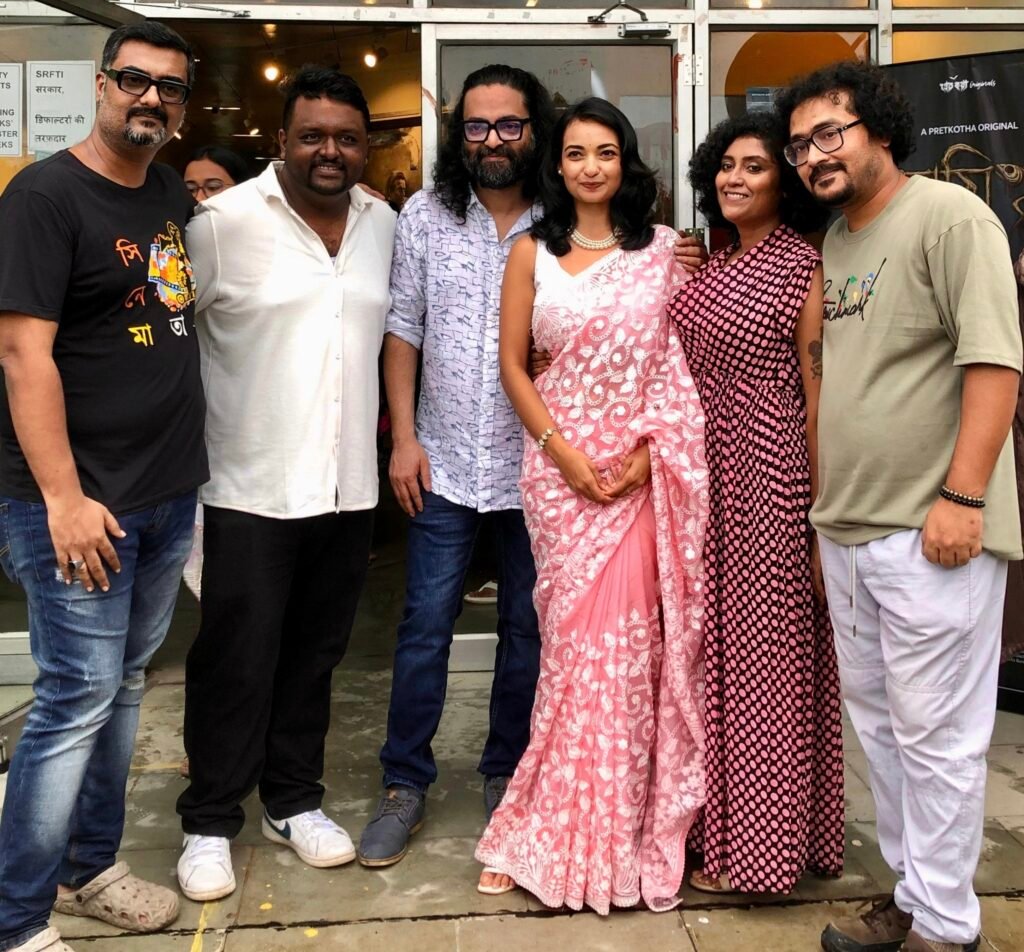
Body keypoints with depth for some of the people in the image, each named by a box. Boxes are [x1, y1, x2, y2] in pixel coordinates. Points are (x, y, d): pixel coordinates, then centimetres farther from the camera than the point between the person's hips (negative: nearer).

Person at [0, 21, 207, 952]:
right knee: (78, 697, -3)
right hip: (80, 502, -7)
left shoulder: (174, 194, 12)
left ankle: (91, 867, 32)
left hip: (170, 494, 7)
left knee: (124, 686, 15)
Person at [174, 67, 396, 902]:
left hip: (348, 484, 5)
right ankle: (211, 821, 21)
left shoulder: (383, 224, 7)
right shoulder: (226, 220, -10)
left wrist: (391, 439, 15)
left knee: (314, 652, 15)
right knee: (236, 661, 4)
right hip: (251, 485, -4)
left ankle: (294, 799, 32)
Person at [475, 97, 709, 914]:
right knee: (578, 642, 2)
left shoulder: (665, 250, 6)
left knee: (633, 642, 1)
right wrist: (563, 452, -7)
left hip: (647, 468, 0)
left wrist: (648, 450, -9)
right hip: (561, 465, 0)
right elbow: (512, 364, 4)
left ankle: (628, 830, 17)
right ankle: (557, 834, 18)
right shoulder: (532, 254, 6)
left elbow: (687, 362, 4)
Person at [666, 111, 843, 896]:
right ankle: (718, 820, 29)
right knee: (712, 646, 13)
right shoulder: (708, 265, 13)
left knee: (764, 652, 2)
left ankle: (760, 843, 16)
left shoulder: (802, 267, -6)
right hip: (705, 474, 7)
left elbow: (818, 391, -10)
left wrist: (822, 512, -12)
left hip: (767, 473, -7)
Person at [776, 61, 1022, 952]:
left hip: (930, 532, -8)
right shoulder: (831, 244, 14)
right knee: (879, 724, 15)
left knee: (936, 736, 1)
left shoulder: (949, 216, -7)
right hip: (846, 531, 8)